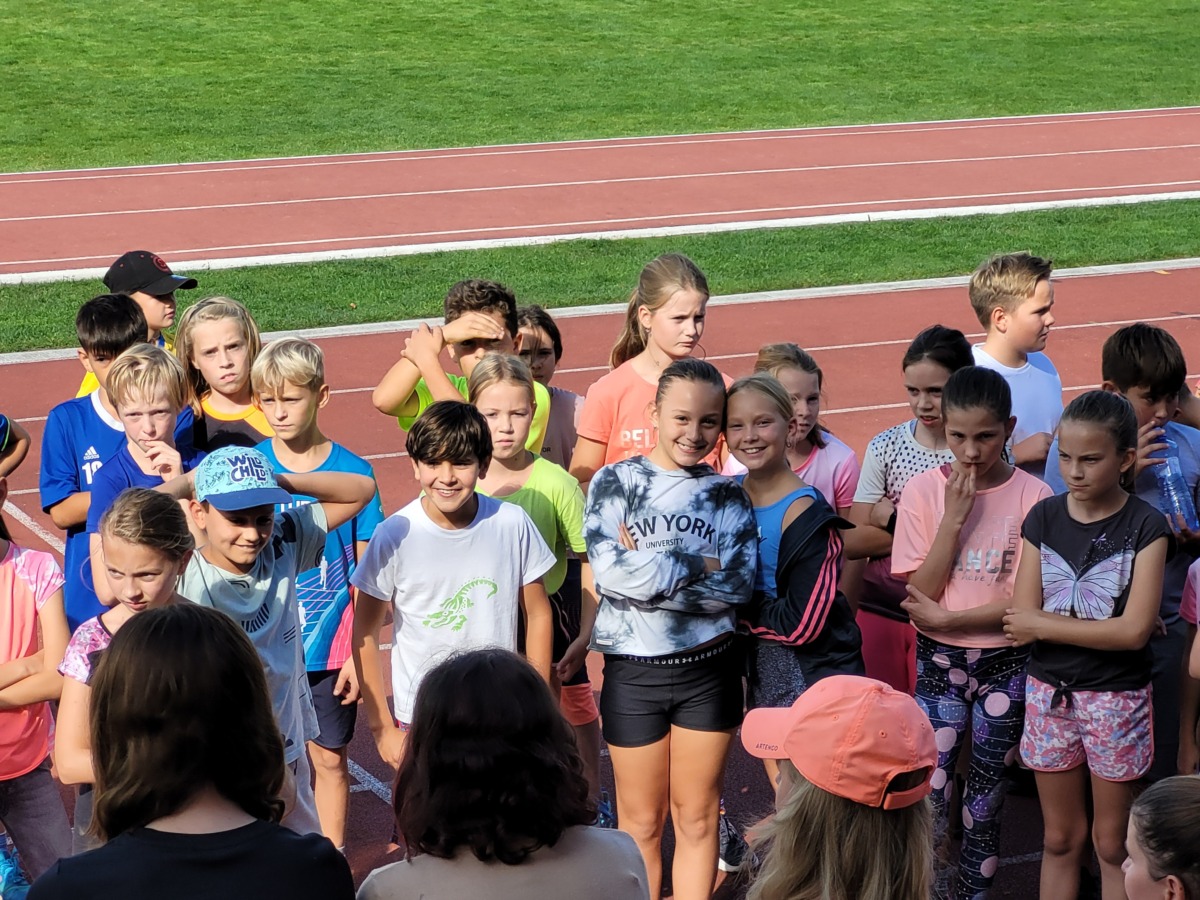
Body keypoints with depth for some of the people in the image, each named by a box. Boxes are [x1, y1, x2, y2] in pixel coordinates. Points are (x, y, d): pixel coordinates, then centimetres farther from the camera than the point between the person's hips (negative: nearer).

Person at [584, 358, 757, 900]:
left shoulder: (727, 495, 3)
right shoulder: (614, 482, -3)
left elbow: (738, 585, -11)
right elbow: (610, 572, -18)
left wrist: (648, 571, -16)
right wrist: (697, 563, -15)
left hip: (709, 669, 2)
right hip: (633, 672, -1)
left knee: (697, 817, 10)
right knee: (641, 822, 10)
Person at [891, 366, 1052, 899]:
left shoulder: (1032, 496, -9)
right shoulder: (924, 490, -5)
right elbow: (921, 592, -9)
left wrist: (944, 618, -14)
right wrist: (954, 517, -17)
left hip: (1005, 663, -1)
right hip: (938, 661, 1)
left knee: (983, 808, 7)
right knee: (929, 800, -8)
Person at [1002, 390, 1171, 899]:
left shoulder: (1146, 527, -10)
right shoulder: (1044, 519, -1)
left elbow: (1134, 631, -19)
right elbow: (1022, 623, -7)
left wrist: (1043, 624, -14)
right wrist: (1103, 627, -16)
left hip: (1115, 699, -3)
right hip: (1049, 692, 3)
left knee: (1111, 844, 9)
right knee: (1060, 839, 14)